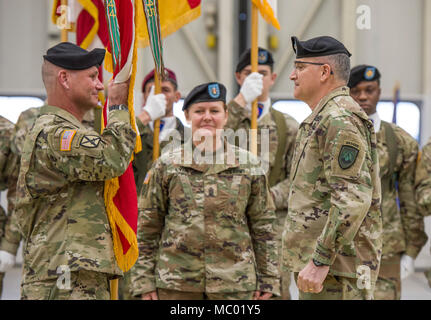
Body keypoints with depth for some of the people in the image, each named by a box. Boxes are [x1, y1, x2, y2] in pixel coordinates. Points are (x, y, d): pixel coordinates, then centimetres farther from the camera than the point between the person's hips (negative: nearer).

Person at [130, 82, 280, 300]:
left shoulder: (249, 166, 7)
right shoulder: (166, 166, 5)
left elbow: (263, 227, 9)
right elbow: (147, 228, 7)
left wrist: (267, 281, 6)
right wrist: (145, 282, 2)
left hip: (234, 283, 0)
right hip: (176, 284, 0)